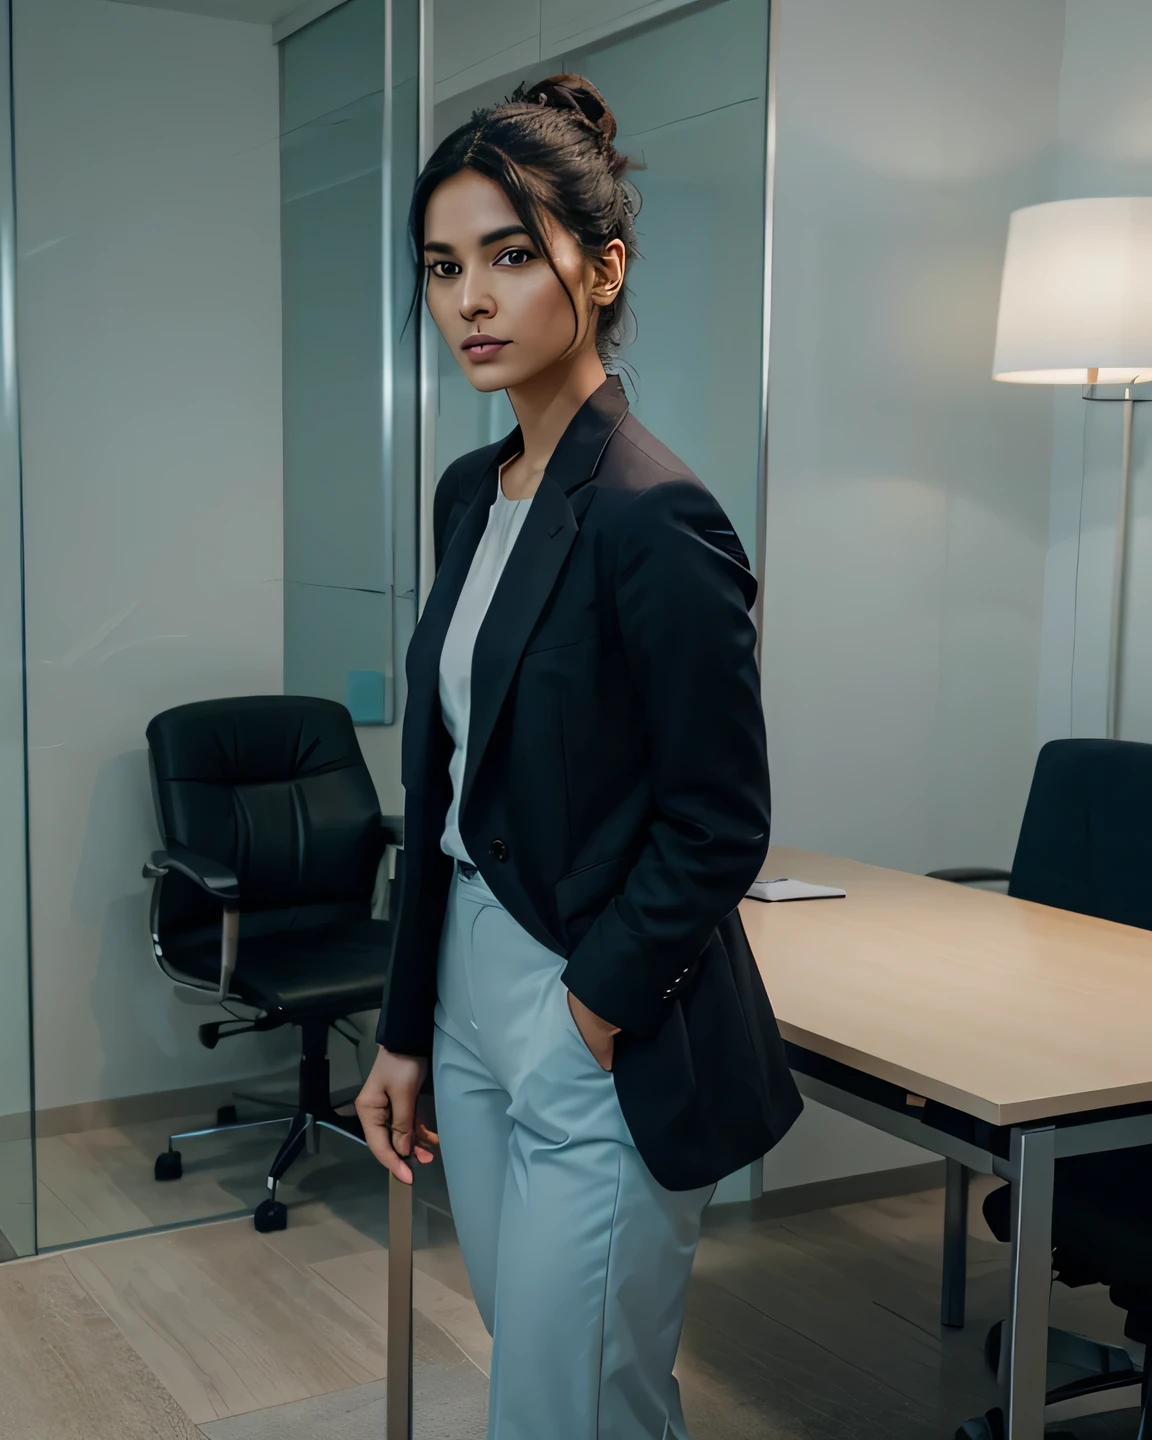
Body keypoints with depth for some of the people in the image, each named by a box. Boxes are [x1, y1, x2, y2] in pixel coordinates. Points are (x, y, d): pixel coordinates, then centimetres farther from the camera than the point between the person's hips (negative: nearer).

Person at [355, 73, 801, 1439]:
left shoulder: (654, 516, -19)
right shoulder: (469, 492, 7)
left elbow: (718, 828, -16)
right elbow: (443, 788, 10)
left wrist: (586, 1020, -11)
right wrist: (407, 1030, 12)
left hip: (610, 1060, -8)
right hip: (477, 1019, 8)